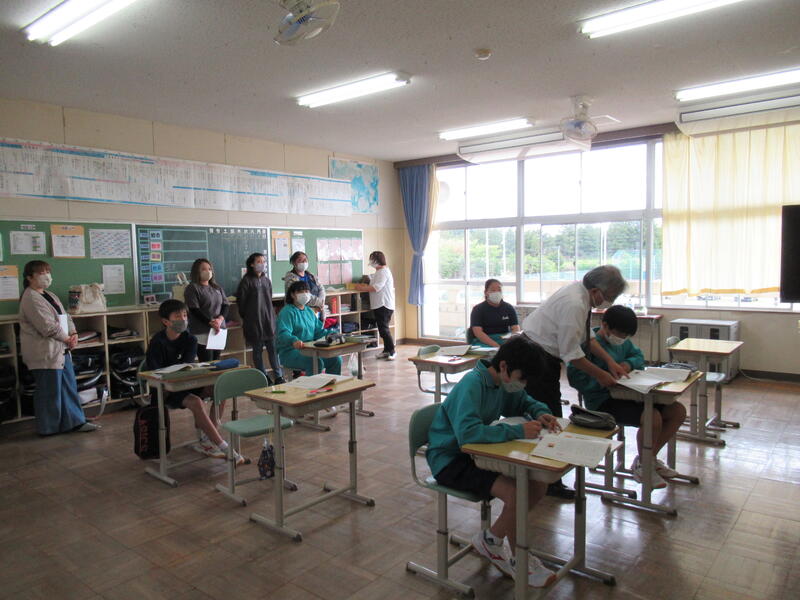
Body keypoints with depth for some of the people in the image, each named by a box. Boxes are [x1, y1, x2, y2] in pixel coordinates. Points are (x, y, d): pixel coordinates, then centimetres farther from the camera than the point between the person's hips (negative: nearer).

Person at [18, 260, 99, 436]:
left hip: (61, 350, 10)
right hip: (45, 353, -10)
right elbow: (48, 326, -21)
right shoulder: (31, 299, -15)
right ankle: (48, 427, 13)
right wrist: (67, 339, -9)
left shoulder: (49, 295, 16)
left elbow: (65, 317, 15)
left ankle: (75, 421, 20)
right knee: (50, 391, 0)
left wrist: (73, 334, -2)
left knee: (69, 387, 12)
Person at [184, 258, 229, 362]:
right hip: (202, 333, -6)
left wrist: (220, 319, -11)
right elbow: (195, 310, -12)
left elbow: (226, 305, 8)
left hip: (219, 330, 6)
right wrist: (211, 323, -20)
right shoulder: (192, 288, -4)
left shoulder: (217, 288, 15)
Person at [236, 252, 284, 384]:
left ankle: (278, 377, 8)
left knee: (273, 349, 3)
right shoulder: (247, 281, -6)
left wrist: (272, 316, 14)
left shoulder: (266, 280, 11)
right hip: (254, 322, -4)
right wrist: (246, 318, 2)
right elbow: (241, 301, -4)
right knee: (258, 350, 4)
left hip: (269, 320, 5)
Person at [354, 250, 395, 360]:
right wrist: (365, 285, 8)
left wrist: (361, 288, -14)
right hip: (379, 305, 10)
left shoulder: (383, 272, -13)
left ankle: (391, 351, -6)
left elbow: (376, 287, -21)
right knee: (383, 328, 11)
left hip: (384, 305, -10)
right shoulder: (379, 272, 19)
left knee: (383, 328, -11)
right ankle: (386, 350, 17)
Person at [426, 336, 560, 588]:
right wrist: (518, 431, -35)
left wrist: (541, 413, -3)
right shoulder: (472, 385, -26)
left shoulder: (504, 382, 1)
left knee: (537, 485, -3)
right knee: (517, 494, -24)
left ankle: (492, 539, 15)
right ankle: (518, 558, 6)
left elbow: (523, 401, 20)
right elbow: (467, 432, -39)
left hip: (476, 452, 9)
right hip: (449, 460, -9)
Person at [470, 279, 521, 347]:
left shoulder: (509, 308, 12)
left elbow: (516, 329, 4)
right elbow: (478, 332, -11)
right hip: (484, 342, -3)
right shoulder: (477, 309, 2)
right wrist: (495, 345, -25)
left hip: (505, 340, 4)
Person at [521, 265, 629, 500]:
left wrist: (610, 361, 8)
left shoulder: (582, 294, 4)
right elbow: (572, 353, -22)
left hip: (543, 355, 10)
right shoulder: (574, 304, -26)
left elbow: (586, 337, 15)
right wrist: (600, 374, -11)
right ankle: (548, 482, 7)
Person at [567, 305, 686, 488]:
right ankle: (642, 466, -1)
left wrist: (629, 363, -1)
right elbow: (576, 378, -23)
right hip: (602, 401, -9)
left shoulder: (623, 341, 10)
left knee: (678, 411, 2)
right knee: (653, 417, -30)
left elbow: (638, 356, 23)